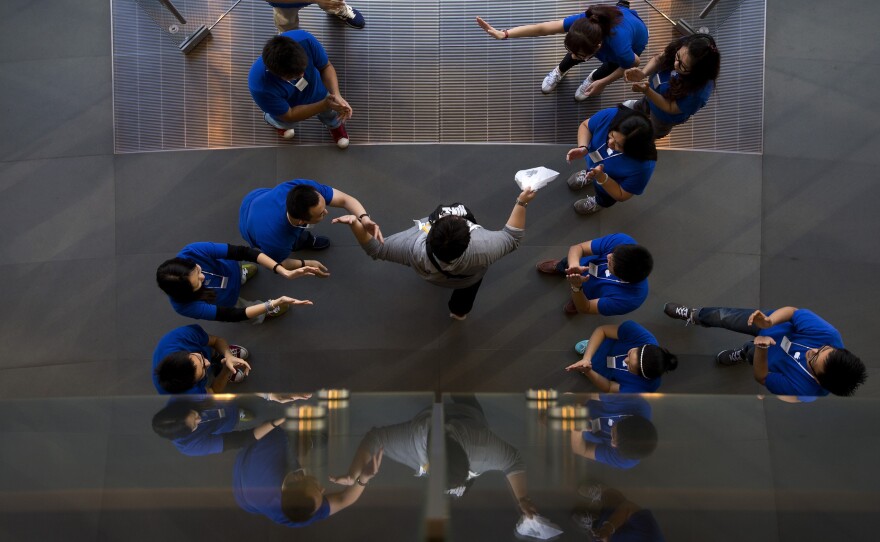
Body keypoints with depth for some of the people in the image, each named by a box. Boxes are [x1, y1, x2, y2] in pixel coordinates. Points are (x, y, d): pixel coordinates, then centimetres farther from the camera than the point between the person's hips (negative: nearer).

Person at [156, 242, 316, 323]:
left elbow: (243, 252, -38)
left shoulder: (192, 252, -42)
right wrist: (276, 303, -50)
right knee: (282, 308, 13)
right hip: (227, 303, -2)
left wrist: (285, 272, -46)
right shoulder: (186, 306, -45)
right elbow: (234, 315, -40)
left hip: (231, 270, 2)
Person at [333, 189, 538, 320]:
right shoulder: (479, 249, -48)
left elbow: (375, 249, -32)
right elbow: (512, 238, -29)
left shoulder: (415, 249, -47)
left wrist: (355, 224, -40)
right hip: (468, 278, -2)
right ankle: (460, 310, 55)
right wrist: (521, 202, -27)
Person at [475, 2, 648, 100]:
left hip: (636, 35, -2)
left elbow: (635, 63, -26)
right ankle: (560, 71, 40)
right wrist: (503, 34, -49)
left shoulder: (620, 48, -49)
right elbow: (542, 28, -41)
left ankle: (595, 78, 41)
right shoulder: (582, 22, -42)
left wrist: (603, 83, -17)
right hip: (612, 16, 2)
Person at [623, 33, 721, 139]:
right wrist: (643, 74, -36)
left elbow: (670, 108, -31)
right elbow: (658, 59, -16)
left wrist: (646, 91, -45)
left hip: (667, 116, -4)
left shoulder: (699, 92, -46)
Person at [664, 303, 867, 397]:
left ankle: (743, 353, 70)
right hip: (773, 322, 2)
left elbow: (761, 377, -28)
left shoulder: (803, 392, -43)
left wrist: (761, 348, -43)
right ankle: (694, 315, 56)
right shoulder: (829, 335, -42)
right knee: (725, 316, 19)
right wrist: (769, 320, -48)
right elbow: (791, 311, -28)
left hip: (771, 358, -1)